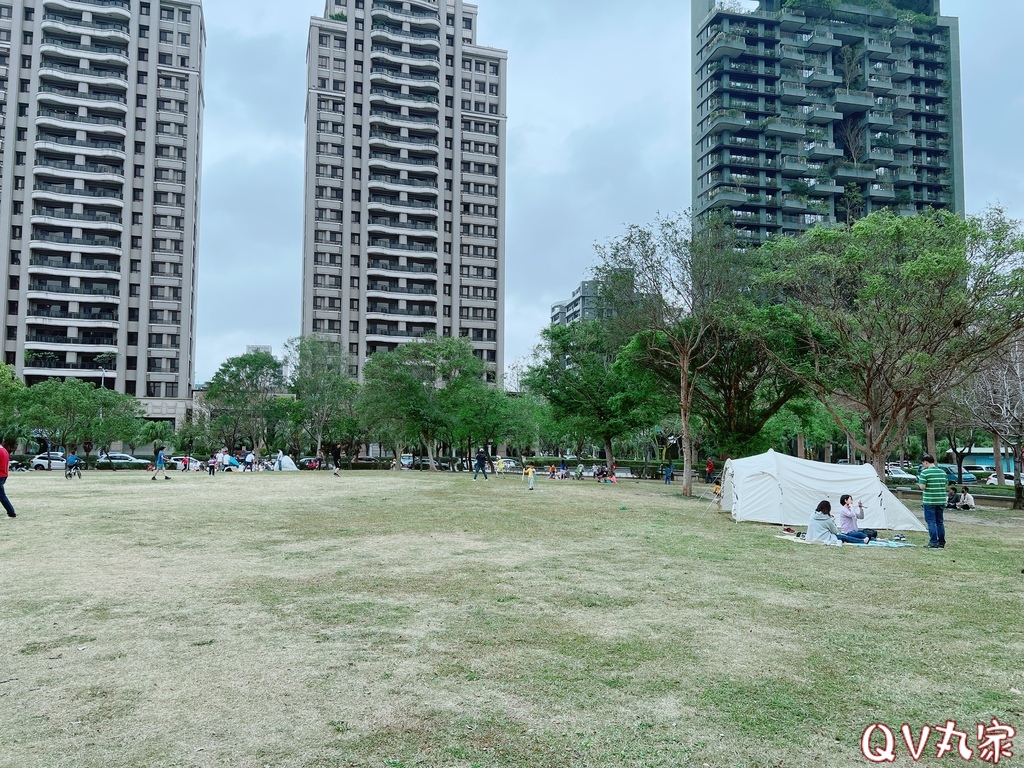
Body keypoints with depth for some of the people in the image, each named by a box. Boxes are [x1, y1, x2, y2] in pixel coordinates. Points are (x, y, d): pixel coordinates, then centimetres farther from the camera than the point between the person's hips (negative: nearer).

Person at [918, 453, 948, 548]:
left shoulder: (925, 472, -12)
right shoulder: (943, 472, 8)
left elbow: (922, 487, -16)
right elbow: (945, 485, 13)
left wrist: (919, 482, 4)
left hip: (929, 501, -6)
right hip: (941, 501, 6)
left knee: (931, 522, -1)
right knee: (940, 522, 13)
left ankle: (933, 543, -4)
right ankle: (941, 543, 17)